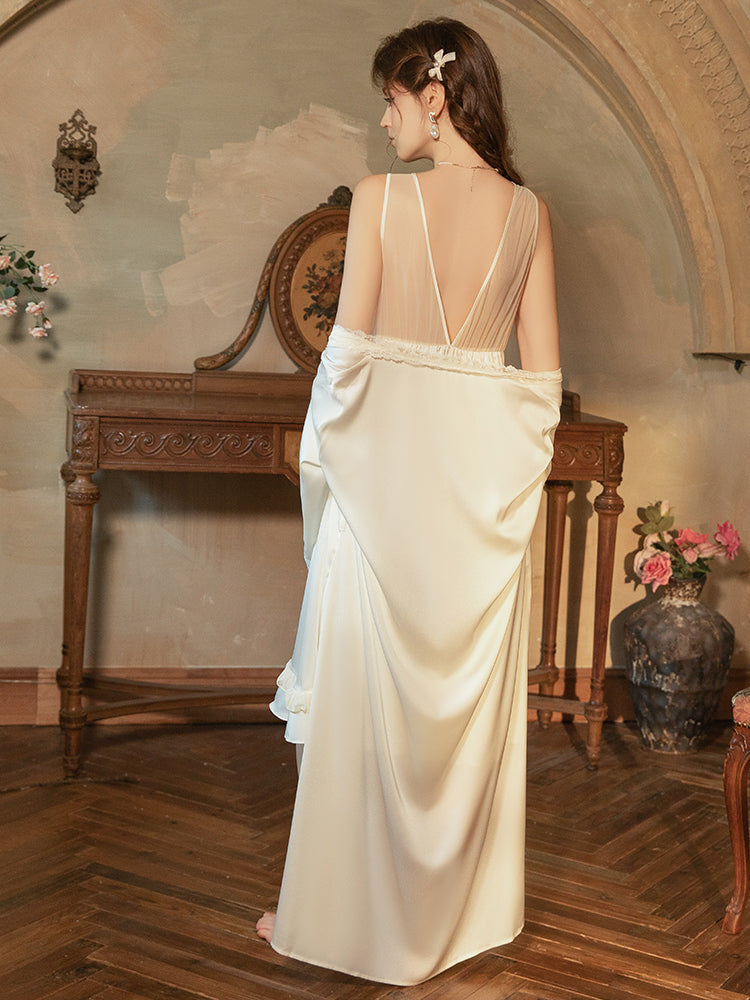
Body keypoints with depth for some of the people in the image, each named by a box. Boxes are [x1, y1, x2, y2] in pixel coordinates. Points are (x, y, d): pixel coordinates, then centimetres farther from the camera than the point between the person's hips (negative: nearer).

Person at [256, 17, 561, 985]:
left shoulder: (383, 198, -9)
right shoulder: (529, 212, 4)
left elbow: (348, 351, -10)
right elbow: (542, 371, 5)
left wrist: (321, 459, 1)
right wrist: (513, 472, 14)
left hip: (390, 458, -4)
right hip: (485, 470, 4)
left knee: (366, 691, 7)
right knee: (467, 694, 14)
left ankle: (348, 913, 18)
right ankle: (465, 907, 28)